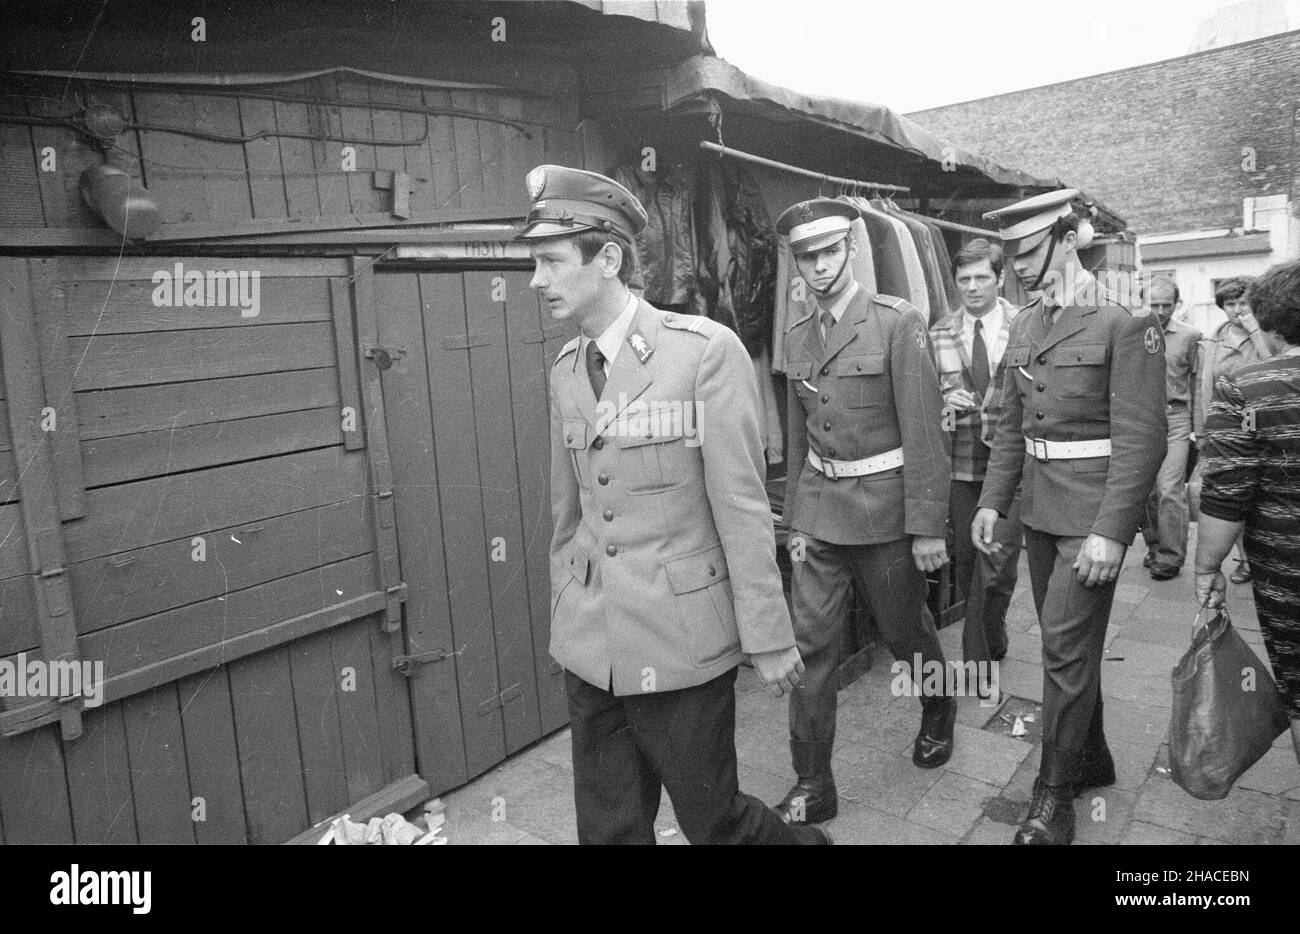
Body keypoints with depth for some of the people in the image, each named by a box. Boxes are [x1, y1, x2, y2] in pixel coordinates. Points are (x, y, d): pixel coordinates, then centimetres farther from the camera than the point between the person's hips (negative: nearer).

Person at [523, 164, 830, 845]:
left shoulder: (705, 351, -13)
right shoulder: (565, 370, 7)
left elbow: (742, 507, -12)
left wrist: (768, 637, -8)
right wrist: (565, 621, 17)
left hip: (679, 643, -5)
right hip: (590, 651, 6)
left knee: (712, 819, 8)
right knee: (608, 828, 14)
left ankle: (804, 840, 38)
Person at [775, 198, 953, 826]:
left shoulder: (898, 322, -11)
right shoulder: (796, 337, 7)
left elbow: (924, 432, -13)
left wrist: (926, 527, -15)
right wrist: (794, 518, 11)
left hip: (883, 507, -4)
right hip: (818, 510, 4)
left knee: (904, 630, 15)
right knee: (810, 646, 2)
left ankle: (938, 714, 47)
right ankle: (812, 787, 14)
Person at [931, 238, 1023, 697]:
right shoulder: (940, 334, 5)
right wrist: (944, 399, -10)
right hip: (960, 463, 3)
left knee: (996, 562, -8)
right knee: (965, 561, 10)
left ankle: (979, 659, 9)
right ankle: (991, 646, 32)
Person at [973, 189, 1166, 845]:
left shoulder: (1125, 325, -12)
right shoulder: (1023, 325, 9)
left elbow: (1141, 438, -15)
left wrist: (1111, 531, -20)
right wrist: (992, 501, 7)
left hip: (1092, 511, -7)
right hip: (1037, 506, 7)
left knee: (1066, 646, -4)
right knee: (1063, 639, 16)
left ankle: (1055, 795, 12)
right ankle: (1093, 759, 36)